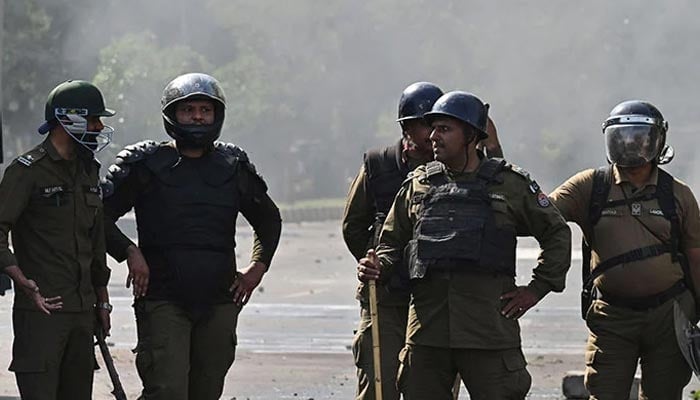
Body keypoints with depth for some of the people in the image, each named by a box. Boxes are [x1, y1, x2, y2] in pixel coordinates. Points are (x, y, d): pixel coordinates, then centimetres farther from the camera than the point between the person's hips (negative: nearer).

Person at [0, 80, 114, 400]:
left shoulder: (88, 172, 17)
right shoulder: (28, 170, -8)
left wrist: (102, 301, 23)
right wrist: (27, 286, -21)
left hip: (82, 312, 8)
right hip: (42, 310, -8)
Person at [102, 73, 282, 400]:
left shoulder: (233, 167, 12)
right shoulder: (146, 163, 2)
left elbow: (269, 219, 27)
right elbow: (100, 213, 2)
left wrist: (257, 268, 14)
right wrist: (130, 252, -11)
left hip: (218, 303, 4)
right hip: (163, 301, -4)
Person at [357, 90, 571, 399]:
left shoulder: (510, 184, 5)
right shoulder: (417, 185, 13)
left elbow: (557, 233, 11)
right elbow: (392, 240, 19)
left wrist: (536, 289, 4)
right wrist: (377, 267, -2)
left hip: (489, 328, -3)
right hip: (426, 327, 3)